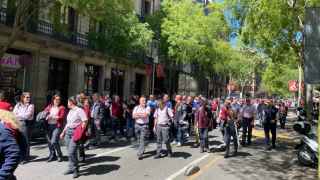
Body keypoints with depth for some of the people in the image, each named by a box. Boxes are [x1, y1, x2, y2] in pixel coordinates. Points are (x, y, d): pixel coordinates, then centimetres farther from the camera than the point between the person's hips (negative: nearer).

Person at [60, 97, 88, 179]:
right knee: (70, 152, 11)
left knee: (71, 153, -11)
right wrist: (63, 132, 23)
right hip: (68, 132, 8)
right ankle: (71, 168, 22)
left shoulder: (79, 110, -9)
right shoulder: (70, 111, 16)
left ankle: (75, 170, 2)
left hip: (75, 132, -8)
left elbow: (85, 121, -15)